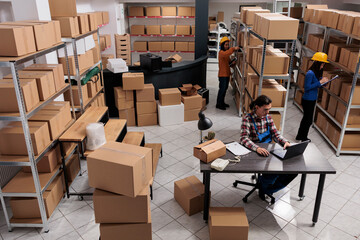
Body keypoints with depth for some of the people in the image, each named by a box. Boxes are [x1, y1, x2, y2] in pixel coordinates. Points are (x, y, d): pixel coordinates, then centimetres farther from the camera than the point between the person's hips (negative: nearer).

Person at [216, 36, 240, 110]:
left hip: (227, 74, 9)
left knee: (225, 89, 15)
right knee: (222, 89, -4)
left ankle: (222, 102, 27)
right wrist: (233, 49, -43)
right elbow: (226, 54, -37)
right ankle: (218, 104, 5)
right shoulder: (221, 52, -13)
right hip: (222, 74, -9)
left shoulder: (226, 52, 16)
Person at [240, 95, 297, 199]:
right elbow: (243, 138, -25)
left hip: (268, 151, 6)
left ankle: (268, 190, 10)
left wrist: (285, 142, -14)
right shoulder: (247, 119, -14)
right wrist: (257, 148, -41)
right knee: (274, 171, -29)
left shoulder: (268, 117, 5)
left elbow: (275, 134, 7)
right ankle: (263, 185, 9)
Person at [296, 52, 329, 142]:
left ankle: (299, 136, 32)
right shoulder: (310, 73, -20)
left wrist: (322, 80, 0)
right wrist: (320, 82, -21)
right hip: (308, 100, -9)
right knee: (308, 120, 3)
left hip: (312, 100, 9)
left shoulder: (316, 73, 5)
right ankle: (303, 138, 20)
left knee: (306, 118, 19)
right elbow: (307, 87, -23)